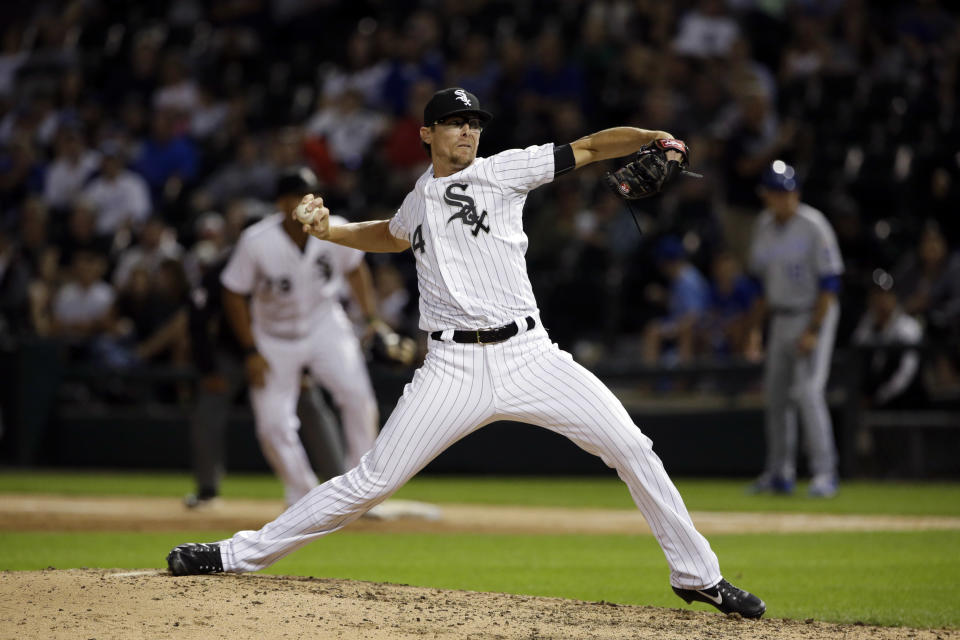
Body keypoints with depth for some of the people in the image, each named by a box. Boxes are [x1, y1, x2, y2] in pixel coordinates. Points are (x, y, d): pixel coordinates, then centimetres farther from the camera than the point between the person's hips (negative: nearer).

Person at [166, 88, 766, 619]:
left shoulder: (502, 171, 4)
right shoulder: (418, 201, 16)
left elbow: (588, 149, -2)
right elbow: (393, 235, 40)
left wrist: (649, 138, -18)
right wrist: (330, 229, 25)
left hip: (529, 356, -1)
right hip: (454, 371, 1)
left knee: (632, 448, -10)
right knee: (370, 482, -3)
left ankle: (697, 574, 4)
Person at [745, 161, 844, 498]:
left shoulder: (814, 226, -14)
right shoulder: (763, 226, 7)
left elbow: (829, 283, -15)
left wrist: (813, 331, -20)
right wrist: (753, 325, 12)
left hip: (814, 315, -7)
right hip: (780, 317, 7)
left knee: (807, 390, -17)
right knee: (775, 392, 8)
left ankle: (825, 472, -15)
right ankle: (780, 473, 17)